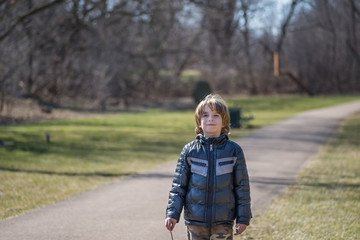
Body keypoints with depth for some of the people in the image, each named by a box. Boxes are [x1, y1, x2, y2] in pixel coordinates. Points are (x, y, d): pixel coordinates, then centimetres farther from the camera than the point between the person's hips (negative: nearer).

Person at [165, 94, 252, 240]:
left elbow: (242, 186, 4)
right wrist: (172, 213, -5)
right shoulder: (189, 151, 2)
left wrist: (243, 218, 2)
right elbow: (179, 185, 4)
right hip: (195, 221, 1)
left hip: (223, 222, -1)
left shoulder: (234, 151, 0)